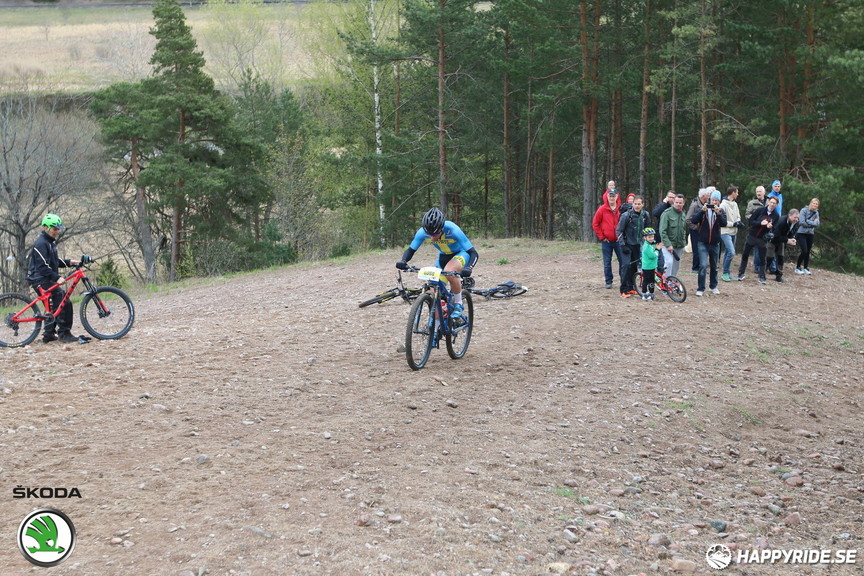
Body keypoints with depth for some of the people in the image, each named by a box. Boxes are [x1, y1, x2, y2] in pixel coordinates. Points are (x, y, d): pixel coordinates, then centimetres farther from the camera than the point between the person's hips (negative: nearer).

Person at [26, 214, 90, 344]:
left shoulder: (51, 242, 17)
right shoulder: (41, 244, -16)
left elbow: (54, 261, 23)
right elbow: (43, 267, -23)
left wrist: (69, 262, 8)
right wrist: (57, 278, -30)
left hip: (48, 280, 11)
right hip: (40, 280, -11)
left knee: (53, 306, 16)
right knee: (64, 302, -17)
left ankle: (48, 334, 23)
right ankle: (64, 333, -15)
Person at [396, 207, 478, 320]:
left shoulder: (453, 231, -35)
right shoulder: (422, 232, -24)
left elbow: (474, 253, -34)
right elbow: (410, 250, -11)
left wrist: (469, 268, -53)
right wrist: (403, 261, -33)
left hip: (461, 253, -5)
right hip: (444, 256, 5)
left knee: (449, 271, -37)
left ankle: (458, 304, -15)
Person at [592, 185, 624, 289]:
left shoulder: (621, 209, 0)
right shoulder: (602, 209, -2)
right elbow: (595, 224, 3)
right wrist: (601, 237, -1)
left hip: (619, 240, 0)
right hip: (606, 241, 0)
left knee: (623, 261, 0)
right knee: (607, 262, 5)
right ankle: (608, 281, 14)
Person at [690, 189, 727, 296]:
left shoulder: (721, 211, 1)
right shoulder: (703, 210, -3)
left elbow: (724, 223, -15)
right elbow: (693, 220, -16)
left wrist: (718, 213, -28)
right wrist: (702, 211, -27)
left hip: (715, 243, 3)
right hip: (703, 243, -3)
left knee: (714, 266, 16)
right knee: (703, 265, -13)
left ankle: (713, 286, 32)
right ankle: (700, 288, -6)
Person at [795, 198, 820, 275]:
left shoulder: (816, 213, 7)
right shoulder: (804, 210, -8)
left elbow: (817, 223, -5)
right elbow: (802, 222, -17)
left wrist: (807, 221, -15)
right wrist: (812, 223, -9)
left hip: (810, 234, 5)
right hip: (802, 233, -5)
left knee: (808, 252, 6)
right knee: (804, 251, -13)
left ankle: (805, 268, 19)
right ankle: (797, 268, 0)